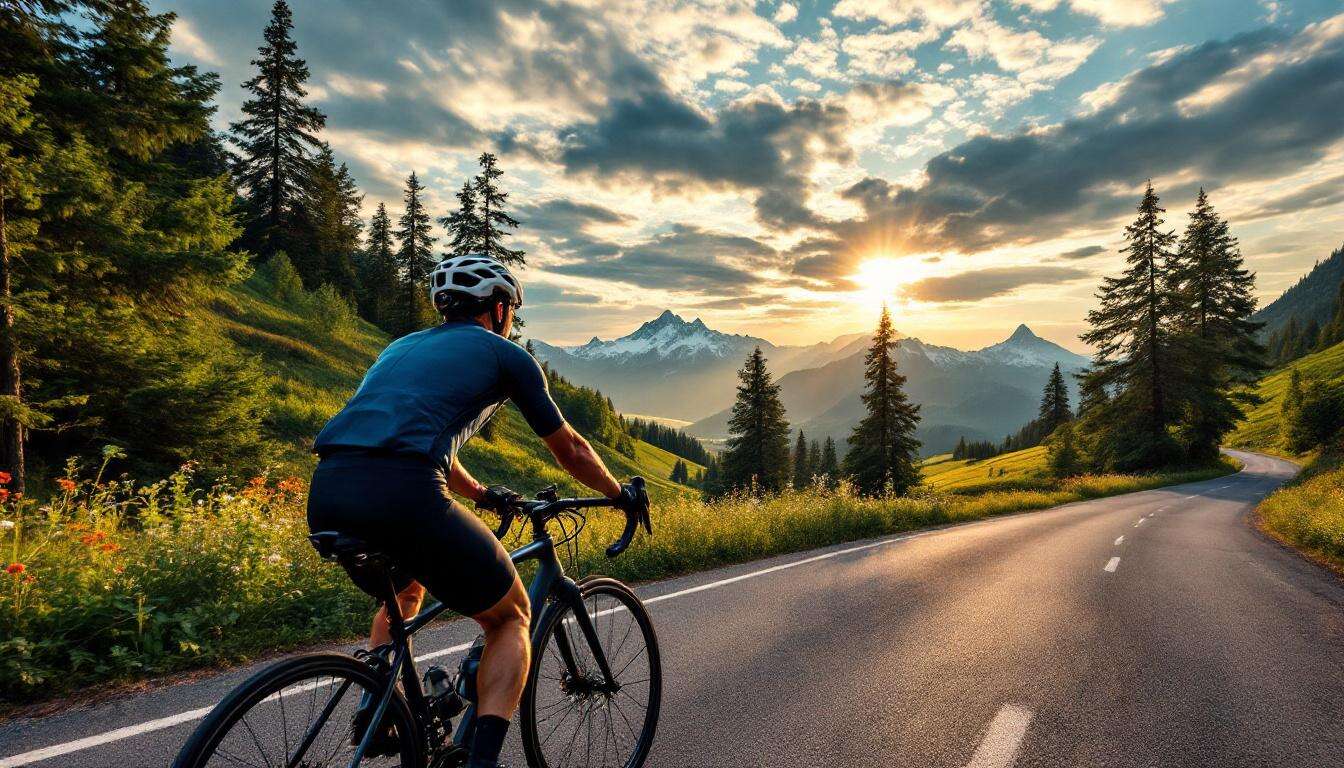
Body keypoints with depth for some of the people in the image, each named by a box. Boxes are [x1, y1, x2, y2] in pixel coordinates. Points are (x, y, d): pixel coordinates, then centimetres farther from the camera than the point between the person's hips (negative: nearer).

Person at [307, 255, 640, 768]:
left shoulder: (403, 345, 32)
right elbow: (570, 450, 21)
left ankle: (373, 713, 28)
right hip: (402, 494, -7)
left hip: (325, 495, 7)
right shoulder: (506, 355, 14)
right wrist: (620, 493, 38)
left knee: (405, 591, 38)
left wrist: (482, 494, 56)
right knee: (512, 616, 15)